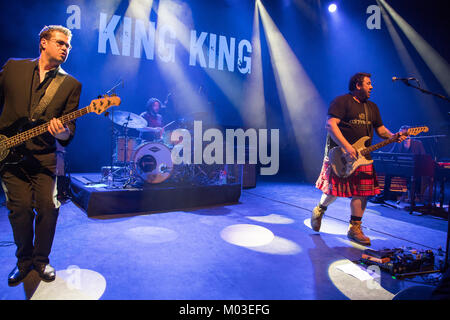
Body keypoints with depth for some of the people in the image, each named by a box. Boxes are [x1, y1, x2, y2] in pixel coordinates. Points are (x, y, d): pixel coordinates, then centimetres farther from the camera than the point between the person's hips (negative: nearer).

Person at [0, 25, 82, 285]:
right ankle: (24, 260, 20)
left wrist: (63, 133, -22)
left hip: (43, 156, 0)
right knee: (21, 208, -4)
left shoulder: (71, 85, 5)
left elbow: (69, 131, 1)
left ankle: (41, 259, 18)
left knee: (48, 207, -7)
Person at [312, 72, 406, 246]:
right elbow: (330, 124, -17)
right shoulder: (342, 101, -5)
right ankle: (319, 211, 25)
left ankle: (355, 229, 12)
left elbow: (381, 129, 20)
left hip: (361, 156, 7)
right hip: (339, 153, -7)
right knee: (335, 189, -5)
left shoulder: (372, 107, 19)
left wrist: (393, 137, -3)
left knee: (362, 191, 1)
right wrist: (346, 147, -23)